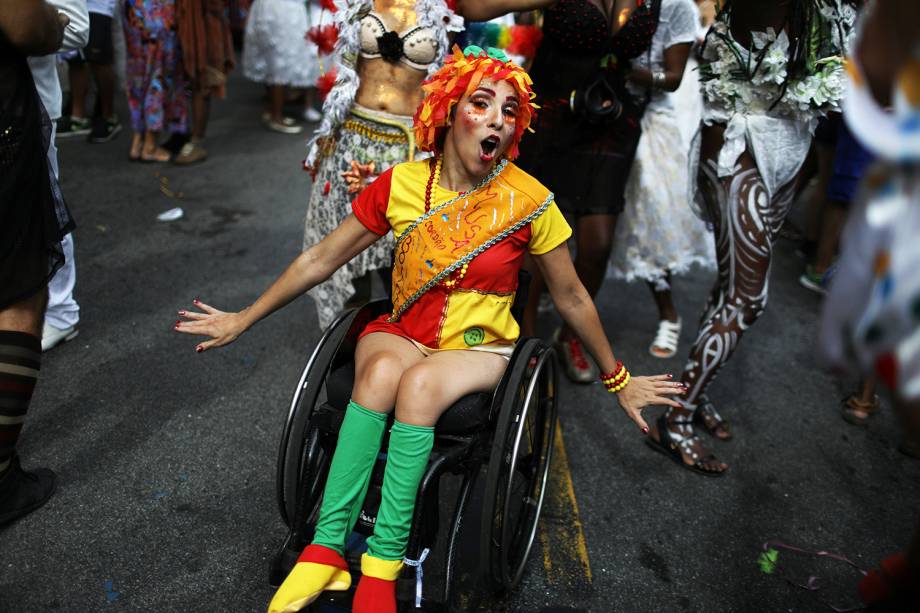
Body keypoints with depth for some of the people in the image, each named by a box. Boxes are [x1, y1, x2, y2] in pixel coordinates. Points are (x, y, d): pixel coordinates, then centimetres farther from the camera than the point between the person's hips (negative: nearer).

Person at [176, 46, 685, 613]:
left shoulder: (529, 202, -11)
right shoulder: (401, 184, -7)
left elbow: (571, 297, 1)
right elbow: (322, 259, 2)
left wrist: (619, 379, 9)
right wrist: (244, 320, 7)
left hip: (480, 348, -1)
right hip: (401, 333, 2)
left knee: (420, 384, -34)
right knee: (380, 372, -33)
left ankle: (383, 565, -24)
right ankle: (326, 550, -25)